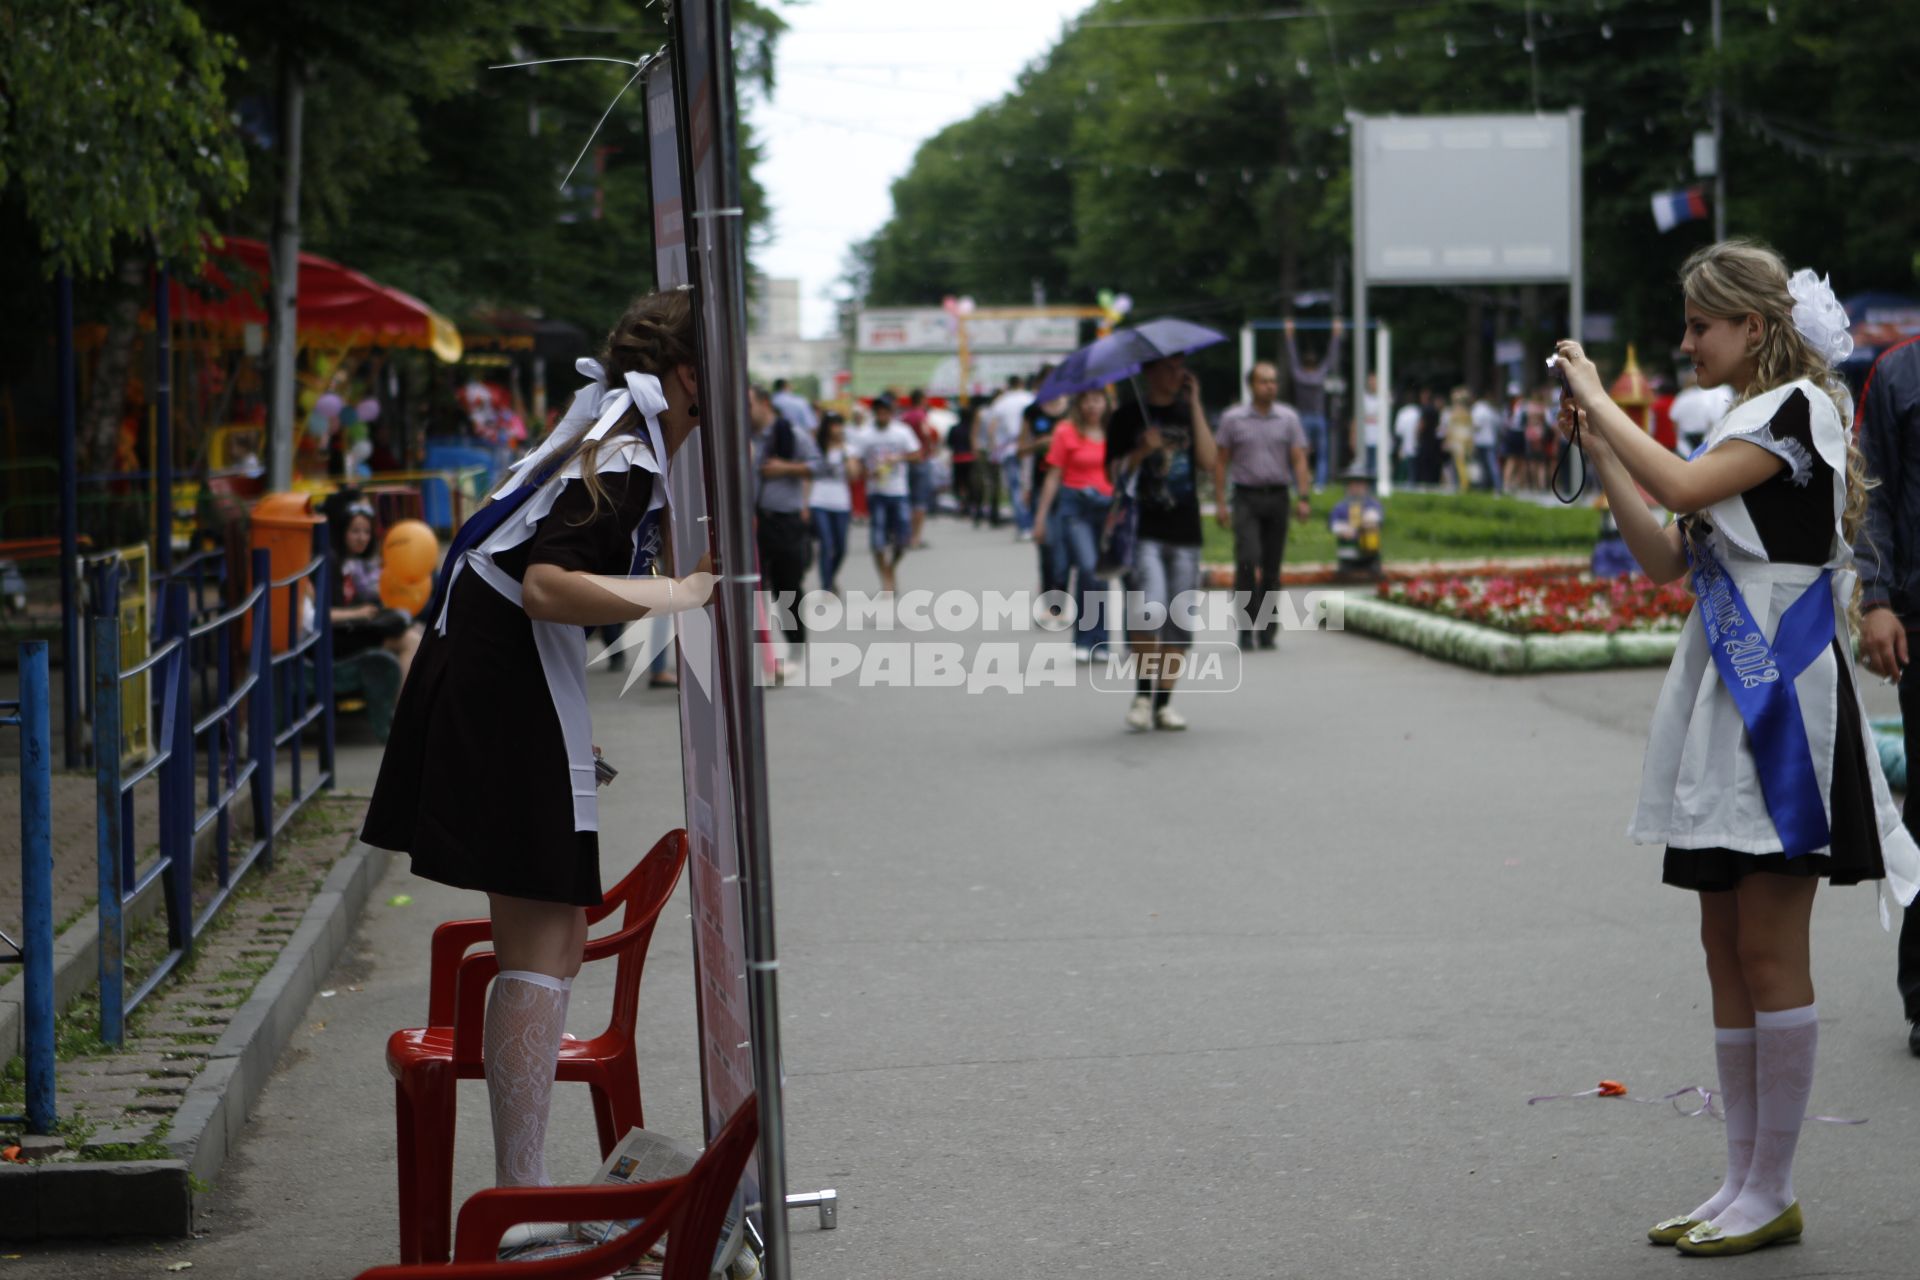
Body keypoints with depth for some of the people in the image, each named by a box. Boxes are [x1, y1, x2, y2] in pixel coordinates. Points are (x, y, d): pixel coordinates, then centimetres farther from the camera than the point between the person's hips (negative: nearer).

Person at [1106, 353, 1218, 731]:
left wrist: (1194, 402, -5)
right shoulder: (1127, 419, 5)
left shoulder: (1189, 415, 13)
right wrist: (1141, 452, -17)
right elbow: (1114, 474, 1)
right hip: (1143, 532, -3)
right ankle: (1143, 695, -6)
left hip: (1185, 533, 3)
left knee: (1178, 624, 2)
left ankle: (1163, 704, 10)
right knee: (1147, 610, -21)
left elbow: (1208, 461, -4)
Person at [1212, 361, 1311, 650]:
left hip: (1278, 496, 2)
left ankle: (1267, 630, 12)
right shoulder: (1233, 418, 3)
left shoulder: (1289, 418, 7)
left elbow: (1299, 460, 4)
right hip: (1246, 497, -2)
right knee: (1248, 559, -16)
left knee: (1272, 566, 4)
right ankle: (1246, 627, -10)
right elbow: (1220, 461, 5)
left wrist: (1302, 497, -8)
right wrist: (1219, 502, -1)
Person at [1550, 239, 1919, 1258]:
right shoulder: (1745, 425, 19)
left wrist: (1598, 401, -10)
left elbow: (1683, 487, -21)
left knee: (1768, 952, -6)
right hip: (1727, 692, 9)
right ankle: (1742, 1181, 15)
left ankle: (1773, 1192, 0)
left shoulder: (1799, 408, -8)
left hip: (1781, 695, -9)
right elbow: (1665, 557, 15)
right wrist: (1597, 451, 9)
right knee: (1726, 952, 9)